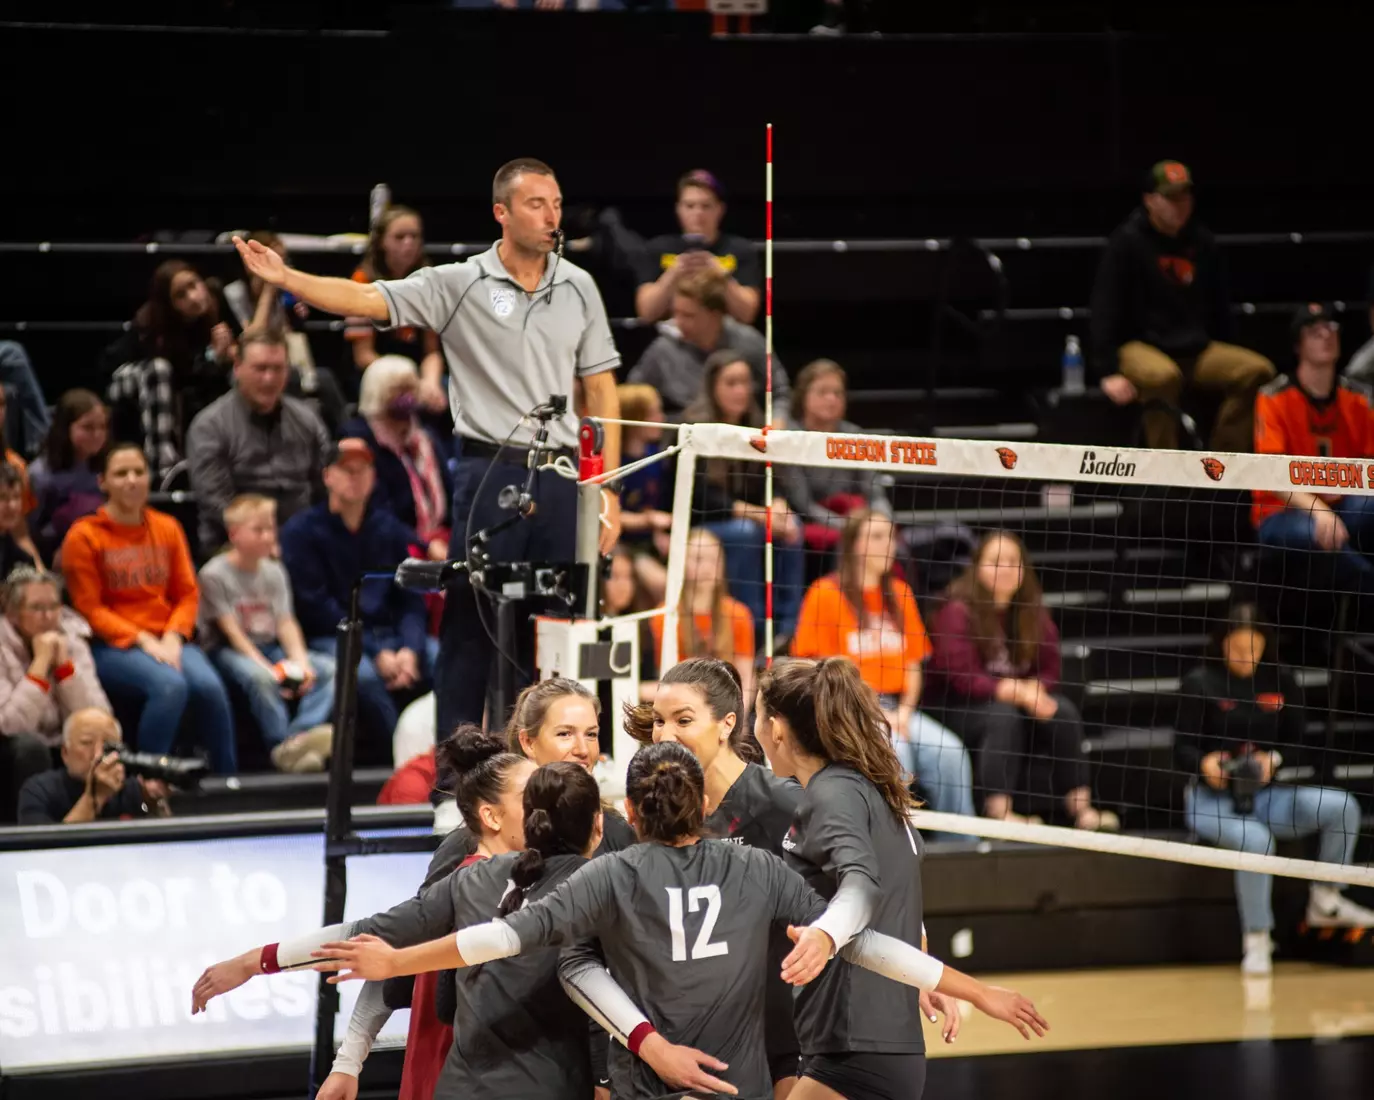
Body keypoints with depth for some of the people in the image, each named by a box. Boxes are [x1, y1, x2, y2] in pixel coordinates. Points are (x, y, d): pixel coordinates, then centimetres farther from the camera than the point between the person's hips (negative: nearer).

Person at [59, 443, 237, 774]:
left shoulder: (167, 528, 12)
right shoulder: (84, 536, -2)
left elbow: (188, 594, 12)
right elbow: (89, 609, -4)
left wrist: (172, 638, -7)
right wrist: (143, 640, -14)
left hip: (167, 641, 4)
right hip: (112, 646, -4)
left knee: (209, 686, -28)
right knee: (170, 685, -34)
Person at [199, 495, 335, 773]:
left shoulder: (274, 572, 13)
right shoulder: (215, 574, -7)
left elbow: (286, 623, 7)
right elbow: (231, 630, -13)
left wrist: (300, 661, -12)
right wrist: (267, 667, -22)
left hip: (270, 648, 6)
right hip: (227, 652, -6)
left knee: (332, 668, -17)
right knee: (258, 677, -40)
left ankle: (300, 734, -38)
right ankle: (281, 745, -40)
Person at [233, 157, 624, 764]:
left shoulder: (578, 288, 8)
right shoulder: (458, 285, -1)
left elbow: (602, 392, 11)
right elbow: (365, 299, -11)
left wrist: (609, 490, 6)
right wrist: (285, 277, -26)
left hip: (559, 479, 3)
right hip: (489, 475, -3)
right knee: (471, 624, -1)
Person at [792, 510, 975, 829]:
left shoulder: (900, 594, 16)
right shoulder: (826, 594, -1)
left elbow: (913, 665, 17)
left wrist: (905, 711, -2)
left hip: (895, 709, 5)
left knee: (950, 752, -21)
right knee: (895, 750, -33)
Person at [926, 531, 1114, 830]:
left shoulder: (1033, 613, 5)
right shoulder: (959, 612, -12)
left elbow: (1049, 671, 6)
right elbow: (963, 678, -19)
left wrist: (1034, 690, -19)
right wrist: (1019, 692, -30)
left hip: (1021, 700, 5)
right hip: (960, 707, -5)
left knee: (1063, 710, -22)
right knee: (1003, 716, -36)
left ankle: (1080, 806, -24)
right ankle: (998, 812, -42)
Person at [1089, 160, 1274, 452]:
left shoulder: (1202, 242, 8)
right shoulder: (1128, 242, -9)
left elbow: (1219, 306, 18)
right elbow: (1105, 307, -13)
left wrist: (1223, 363, 16)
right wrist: (1108, 371, -21)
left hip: (1195, 350, 6)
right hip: (1139, 347, -6)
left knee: (1257, 369, -16)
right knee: (1163, 375, -39)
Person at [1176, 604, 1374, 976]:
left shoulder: (1281, 682, 7)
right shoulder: (1200, 683, -3)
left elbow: (1298, 744, 7)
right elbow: (1183, 749, -5)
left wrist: (1274, 760, -15)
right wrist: (1204, 763, -28)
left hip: (1268, 796, 4)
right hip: (1212, 800, -4)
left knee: (1343, 807, -18)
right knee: (1256, 839, -37)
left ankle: (1325, 901, -3)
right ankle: (1256, 940, -25)